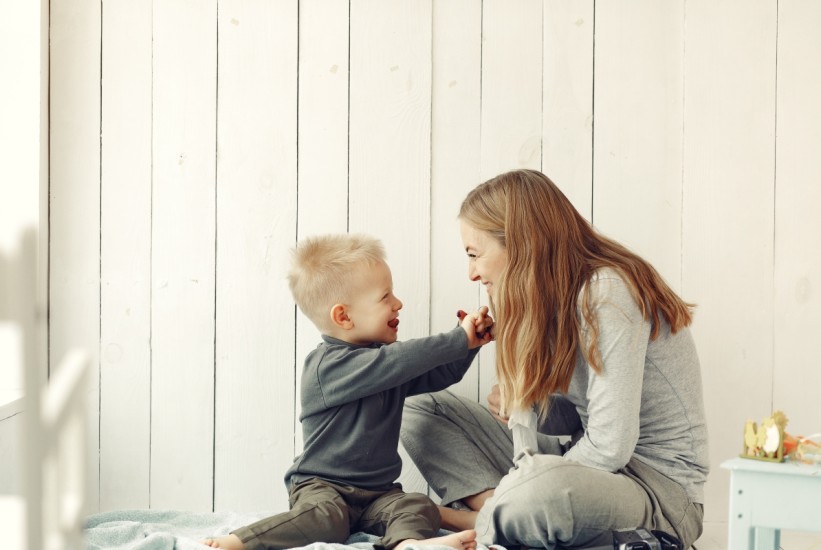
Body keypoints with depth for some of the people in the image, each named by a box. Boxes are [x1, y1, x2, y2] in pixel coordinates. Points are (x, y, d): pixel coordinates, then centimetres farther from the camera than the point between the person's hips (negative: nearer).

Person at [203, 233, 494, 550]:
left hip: (377, 491, 7)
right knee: (326, 517, -35)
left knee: (418, 506, -21)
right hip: (322, 486, -7)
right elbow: (397, 361, -28)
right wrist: (459, 341, -24)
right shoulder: (329, 365, -16)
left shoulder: (388, 361, 13)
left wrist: (468, 341, -2)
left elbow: (441, 374, 16)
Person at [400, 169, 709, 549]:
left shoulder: (609, 293, -20)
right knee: (420, 409, 4)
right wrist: (520, 406, -11)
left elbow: (609, 447, -24)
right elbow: (578, 425, 8)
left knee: (546, 484, -43)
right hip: (585, 462, 9)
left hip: (660, 487, -9)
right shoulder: (551, 296, 6)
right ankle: (496, 509, -16)